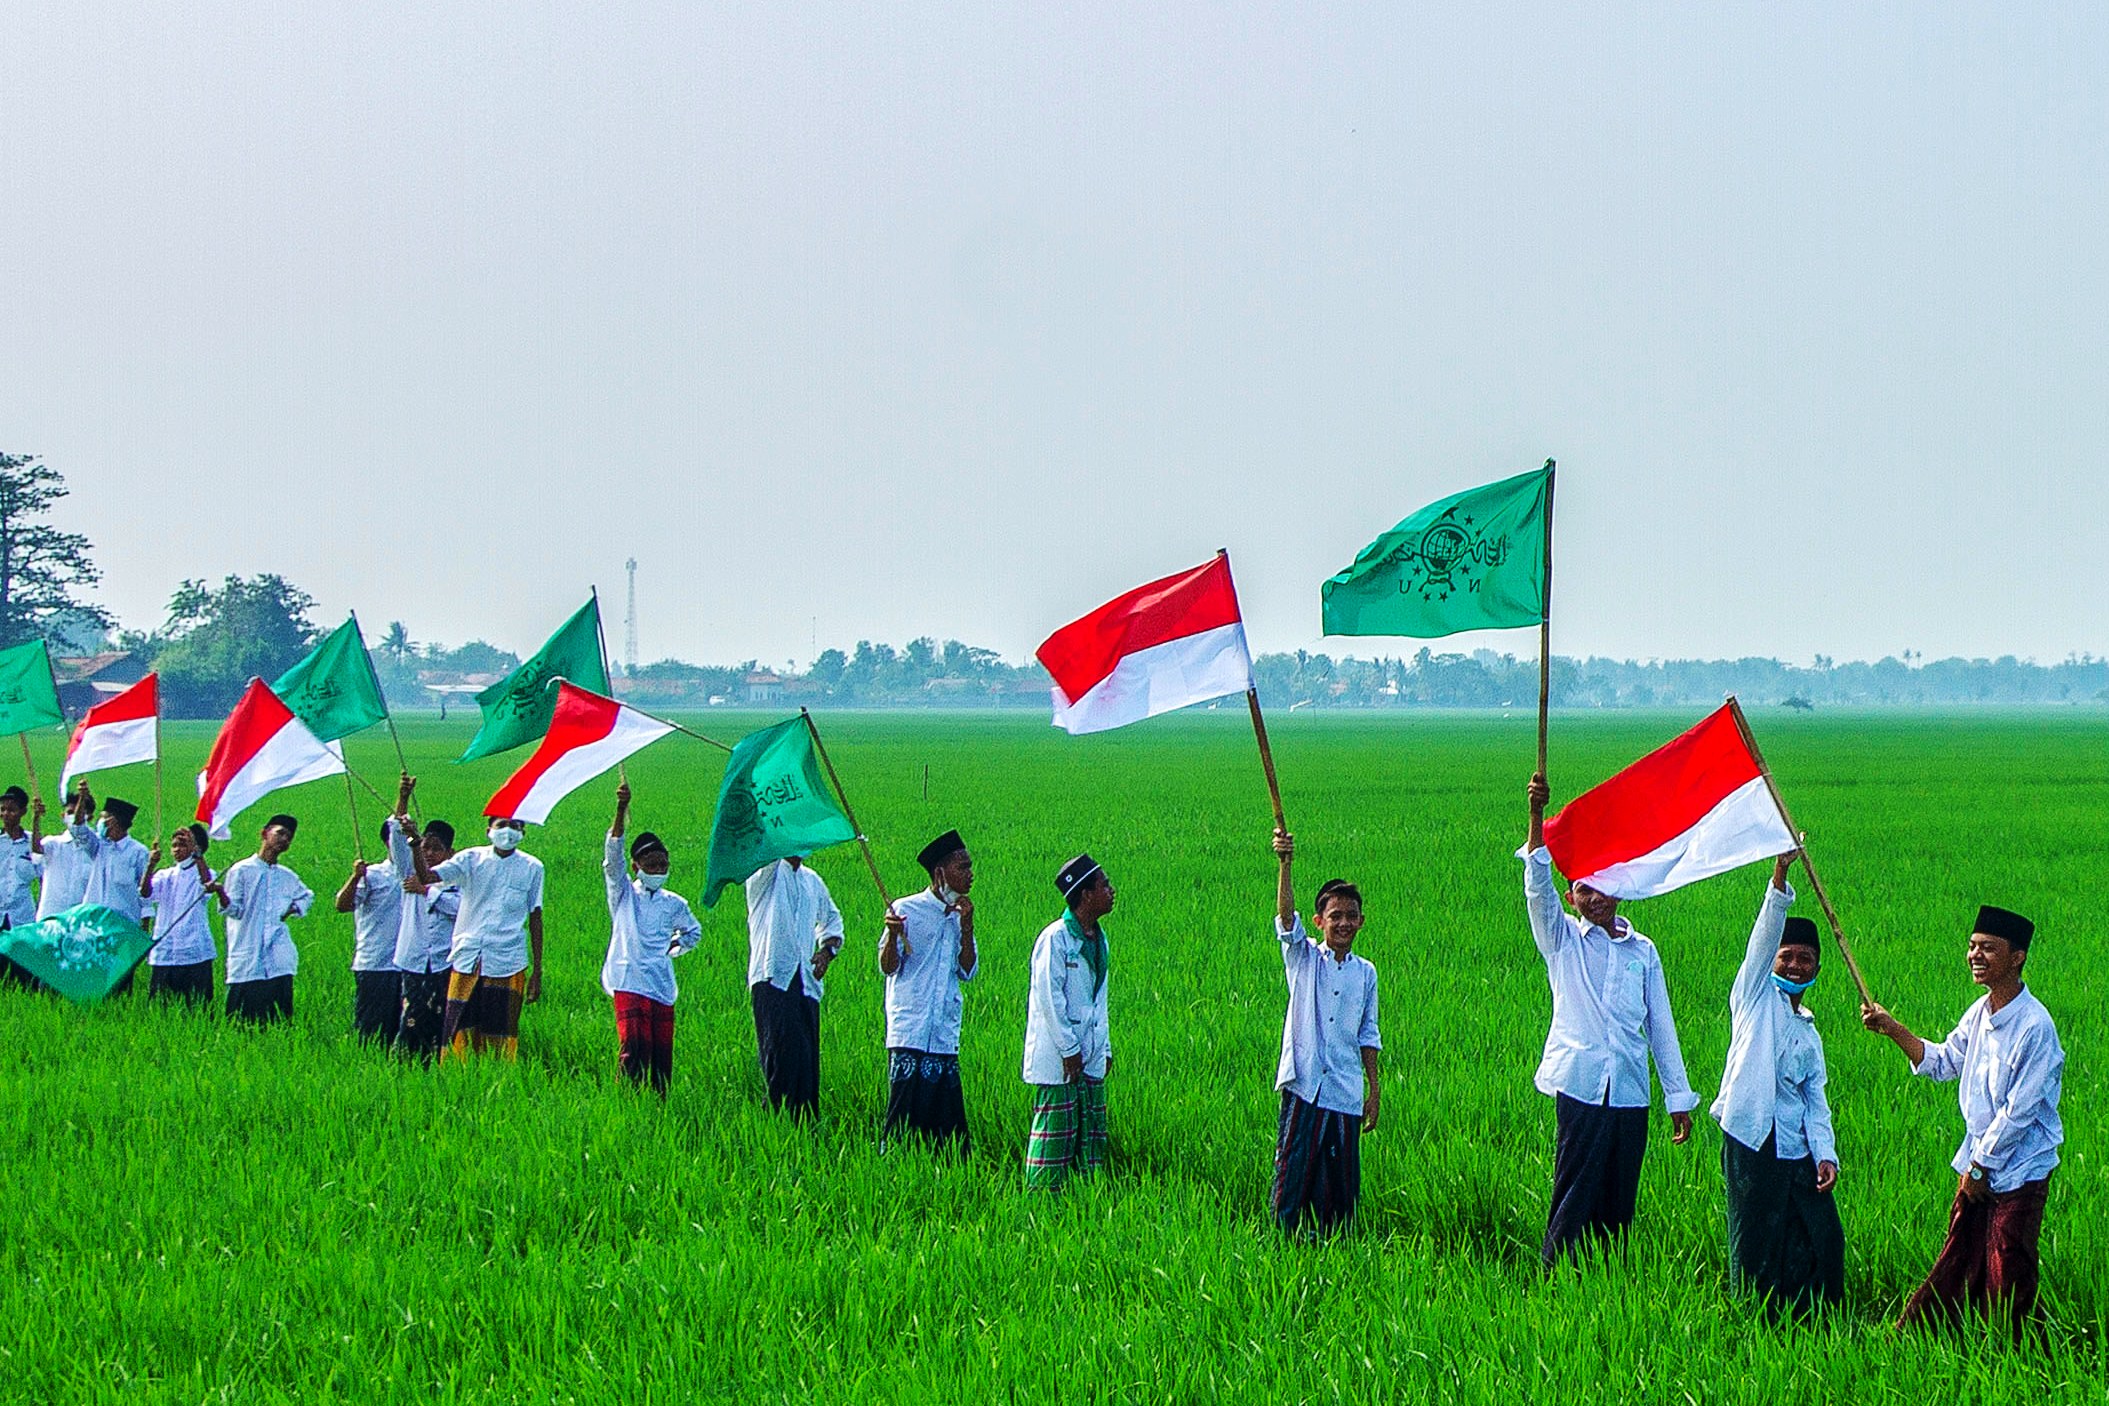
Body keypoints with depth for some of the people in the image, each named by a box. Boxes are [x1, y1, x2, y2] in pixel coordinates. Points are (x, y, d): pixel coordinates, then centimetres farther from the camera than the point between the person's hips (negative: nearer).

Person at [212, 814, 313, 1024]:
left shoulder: (288, 878, 17)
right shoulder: (241, 870, 3)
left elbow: (307, 897, 37)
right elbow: (235, 910, -5)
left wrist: (293, 909, 17)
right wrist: (221, 892, -24)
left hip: (279, 963, 4)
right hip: (247, 962, -4)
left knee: (279, 1019, -3)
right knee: (241, 1019, -5)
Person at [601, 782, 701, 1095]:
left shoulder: (674, 904, 15)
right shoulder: (623, 894, 7)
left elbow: (694, 931, 34)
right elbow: (612, 854, -8)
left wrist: (677, 945, 12)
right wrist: (621, 809, -20)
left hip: (662, 985, 4)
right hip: (629, 983, -3)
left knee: (662, 1052, 1)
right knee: (634, 1046, -17)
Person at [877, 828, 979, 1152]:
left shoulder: (959, 916, 15)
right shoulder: (907, 910, -2)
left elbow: (967, 971, 9)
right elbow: (888, 966, -4)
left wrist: (966, 926, -1)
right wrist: (892, 934, -24)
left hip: (945, 1037, 5)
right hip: (909, 1034, -5)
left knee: (948, 1121, 2)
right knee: (905, 1114, -7)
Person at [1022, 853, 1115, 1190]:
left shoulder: (1098, 939, 13)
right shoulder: (1055, 939, -14)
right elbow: (1049, 998, -15)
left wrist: (1104, 1048, 14)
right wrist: (1069, 1051, -15)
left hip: (1090, 1059, 8)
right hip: (1057, 1059, -8)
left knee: (1093, 1134, 9)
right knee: (1056, 1134, -5)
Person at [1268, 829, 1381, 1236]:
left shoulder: (1365, 973, 11)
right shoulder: (1304, 958, 3)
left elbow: (1368, 1034, 15)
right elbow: (1286, 917, -14)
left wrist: (1374, 1089, 12)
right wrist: (1285, 864, -30)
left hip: (1346, 1091, 3)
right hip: (1304, 1085, -3)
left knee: (1342, 1180, 4)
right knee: (1293, 1172, -5)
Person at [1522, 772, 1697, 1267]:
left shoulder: (1643, 952, 14)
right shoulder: (1563, 940, 6)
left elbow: (1661, 1026, 15)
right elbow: (1537, 885, -10)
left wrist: (1679, 1098, 12)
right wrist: (1537, 814, -24)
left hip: (1630, 1092, 3)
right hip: (1580, 1087, -3)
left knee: (1620, 1203, 5)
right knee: (1575, 1195, -7)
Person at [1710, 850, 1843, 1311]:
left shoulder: (1809, 1034, 24)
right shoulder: (1756, 996, 9)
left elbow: (1815, 1099, 17)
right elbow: (1765, 933, -5)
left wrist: (1825, 1153, 2)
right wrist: (1779, 876, -18)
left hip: (1797, 1148, 6)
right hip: (1753, 1140, -6)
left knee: (1823, 1241, 1)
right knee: (1757, 1246, -5)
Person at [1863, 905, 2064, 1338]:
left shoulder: (2034, 1026, -22)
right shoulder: (1980, 1013, 4)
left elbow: (2018, 1111, -19)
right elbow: (1942, 1062, 18)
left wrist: (1980, 1166, -12)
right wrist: (1892, 1029, 4)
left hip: (2018, 1172, -7)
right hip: (1978, 1163, 7)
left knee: (2006, 1280, 0)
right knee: (1954, 1270, 14)